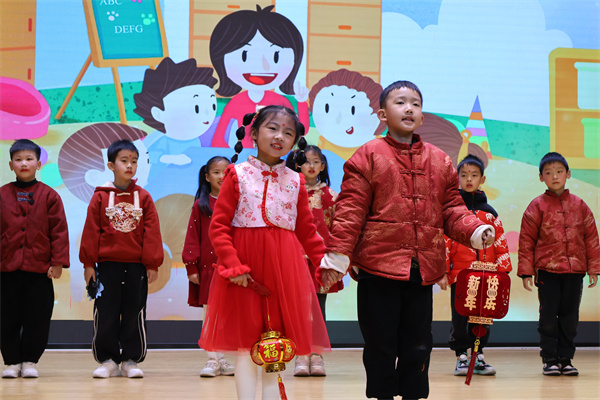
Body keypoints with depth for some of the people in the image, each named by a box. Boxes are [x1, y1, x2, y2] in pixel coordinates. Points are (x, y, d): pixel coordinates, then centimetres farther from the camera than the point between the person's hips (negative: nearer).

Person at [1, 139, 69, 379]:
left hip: (40, 269, -1)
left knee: (37, 318, 3)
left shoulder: (49, 195, 1)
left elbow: (59, 230, 0)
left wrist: (58, 262, -6)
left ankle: (30, 361, 16)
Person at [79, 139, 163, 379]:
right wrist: (89, 263, -2)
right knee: (105, 314, 3)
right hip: (107, 265, 0)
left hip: (136, 266, 1)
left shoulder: (143, 197, 3)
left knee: (134, 314, 5)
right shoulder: (100, 197, 1)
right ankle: (107, 361, 12)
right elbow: (91, 231, 1)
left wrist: (152, 263, -3)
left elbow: (152, 232, 1)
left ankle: (131, 360, 14)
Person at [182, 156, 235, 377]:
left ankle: (221, 360, 14)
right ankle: (213, 360, 5)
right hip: (208, 267, -1)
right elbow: (192, 238, 2)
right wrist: (191, 267, -3)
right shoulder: (201, 205, 4)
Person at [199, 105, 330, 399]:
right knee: (244, 341, 1)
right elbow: (218, 226, -5)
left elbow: (306, 231, 14)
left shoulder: (295, 182, 9)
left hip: (284, 267, 3)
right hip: (245, 267, -3)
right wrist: (233, 265, -15)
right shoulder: (238, 175, -2)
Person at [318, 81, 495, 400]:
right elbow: (350, 212, -6)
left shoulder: (440, 161, 11)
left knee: (418, 347, 10)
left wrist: (475, 231, -6)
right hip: (378, 268, -4)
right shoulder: (368, 156, -2)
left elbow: (451, 211, 12)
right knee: (380, 348, 4)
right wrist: (337, 258, -11)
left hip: (423, 270, 4)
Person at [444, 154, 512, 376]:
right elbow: (443, 240, -2)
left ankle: (478, 356, 16)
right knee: (460, 318, 0)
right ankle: (461, 357, 9)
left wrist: (503, 269, 4)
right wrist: (442, 270, -8)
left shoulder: (489, 212, 12)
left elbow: (500, 242, 11)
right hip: (459, 274, -3)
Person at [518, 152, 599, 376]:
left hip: (575, 271, 2)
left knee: (570, 317, 7)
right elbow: (526, 240, 0)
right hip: (547, 271, -2)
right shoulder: (537, 206, 0)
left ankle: (566, 359, 16)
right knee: (548, 317, 1)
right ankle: (550, 360, 9)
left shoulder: (579, 206, 8)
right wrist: (526, 271, -4)